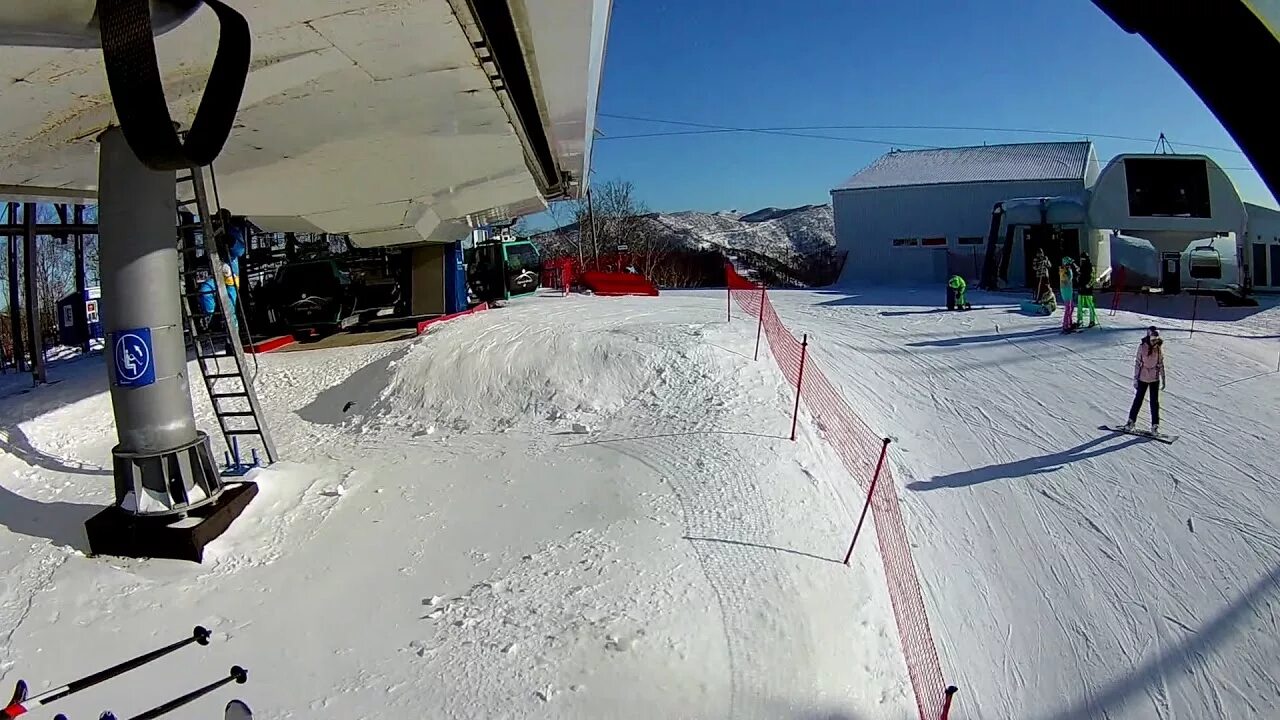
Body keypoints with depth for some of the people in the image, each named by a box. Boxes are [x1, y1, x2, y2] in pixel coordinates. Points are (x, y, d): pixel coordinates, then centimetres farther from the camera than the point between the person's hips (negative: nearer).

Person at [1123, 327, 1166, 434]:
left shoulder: (1159, 348, -5)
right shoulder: (1142, 346, -11)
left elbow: (1161, 364, 5)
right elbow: (1137, 363, -6)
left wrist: (1163, 379, 7)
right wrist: (1135, 379, -5)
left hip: (1155, 379, 1)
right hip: (1142, 378, -1)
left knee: (1154, 402, 4)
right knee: (1138, 399, 8)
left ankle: (1155, 425, 13)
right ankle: (1131, 421, 23)